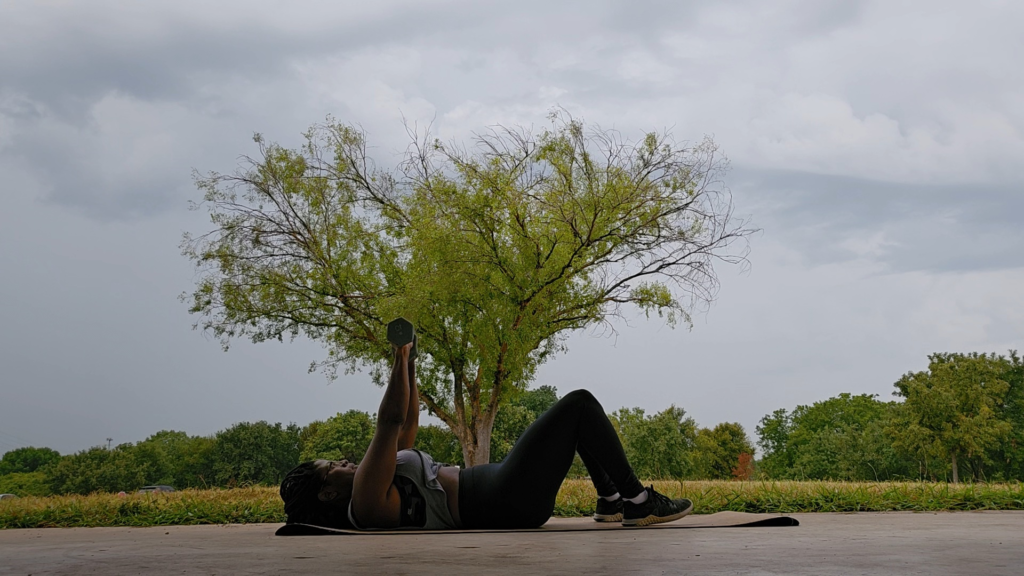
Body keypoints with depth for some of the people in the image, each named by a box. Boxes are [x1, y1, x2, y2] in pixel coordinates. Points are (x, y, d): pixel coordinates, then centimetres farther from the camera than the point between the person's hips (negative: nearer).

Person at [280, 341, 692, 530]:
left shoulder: (374, 493, 18)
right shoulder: (367, 499, -13)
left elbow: (408, 425, 25)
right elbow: (390, 422, -20)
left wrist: (410, 367, 20)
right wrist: (399, 358, -12)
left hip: (502, 491, 11)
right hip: (507, 502, -11)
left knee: (577, 411, 20)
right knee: (579, 403, -9)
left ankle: (611, 499, 19)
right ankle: (637, 502, -5)